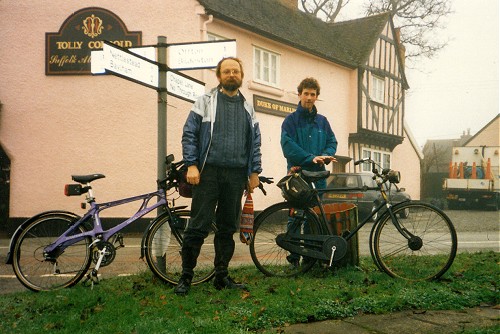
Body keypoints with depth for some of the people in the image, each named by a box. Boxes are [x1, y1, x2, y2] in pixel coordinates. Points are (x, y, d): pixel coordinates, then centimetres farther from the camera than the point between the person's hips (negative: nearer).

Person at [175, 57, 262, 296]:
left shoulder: (247, 109, 16)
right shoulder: (205, 102, 4)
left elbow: (255, 142, 17)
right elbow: (189, 134, 0)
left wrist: (255, 171, 9)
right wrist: (191, 165, -10)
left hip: (236, 176, 4)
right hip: (208, 173, -4)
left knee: (228, 228, 9)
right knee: (199, 226, -5)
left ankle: (222, 276, 20)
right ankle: (186, 276, 6)